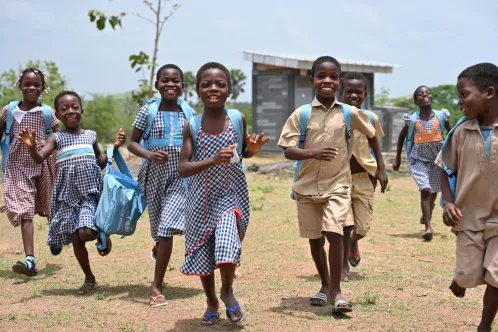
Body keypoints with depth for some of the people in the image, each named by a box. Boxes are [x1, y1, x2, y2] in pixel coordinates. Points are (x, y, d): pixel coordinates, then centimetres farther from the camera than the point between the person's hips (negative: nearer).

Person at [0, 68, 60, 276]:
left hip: (43, 165, 0)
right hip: (18, 166, 0)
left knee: (49, 208, 17)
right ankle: (30, 260, -19)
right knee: (24, 211, -12)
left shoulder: (47, 112, 0)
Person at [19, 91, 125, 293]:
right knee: (76, 240, 4)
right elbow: (39, 159, -13)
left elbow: (100, 164, 17)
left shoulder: (91, 136, 7)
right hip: (69, 196, 1)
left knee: (86, 232, -22)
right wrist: (31, 146, -34)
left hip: (90, 192, -1)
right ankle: (89, 278, 22)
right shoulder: (57, 138, 1)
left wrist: (114, 147, 3)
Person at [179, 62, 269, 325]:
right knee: (201, 254, 12)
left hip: (232, 196, -1)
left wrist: (252, 150, -10)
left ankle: (227, 291, 12)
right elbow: (183, 169, -12)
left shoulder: (238, 119, -5)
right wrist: (213, 160, -28)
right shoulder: (192, 126, -7)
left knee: (226, 248, -19)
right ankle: (212, 302, 36)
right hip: (201, 200, 1)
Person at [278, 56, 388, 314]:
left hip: (338, 184, -1)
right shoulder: (301, 114, -6)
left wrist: (380, 168, 15)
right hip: (307, 186, 1)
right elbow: (288, 151, -11)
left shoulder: (350, 113, -3)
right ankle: (325, 284, 31)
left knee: (334, 233, -17)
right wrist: (313, 153, -29)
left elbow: (371, 135, 14)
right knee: (314, 238, 11)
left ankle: (335, 290, -4)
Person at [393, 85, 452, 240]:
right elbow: (402, 136, 5)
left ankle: (427, 214, 51)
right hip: (418, 160, -3)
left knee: (434, 191, 20)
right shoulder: (412, 119, -10)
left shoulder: (441, 116, -9)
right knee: (425, 190, -20)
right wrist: (398, 158, 6)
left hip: (437, 159, 3)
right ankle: (428, 227, -20)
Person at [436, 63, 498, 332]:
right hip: (470, 217, 2)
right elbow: (445, 168, 7)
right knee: (469, 277, 5)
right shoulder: (461, 132, -4)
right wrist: (448, 202, -7)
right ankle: (460, 278, 42)